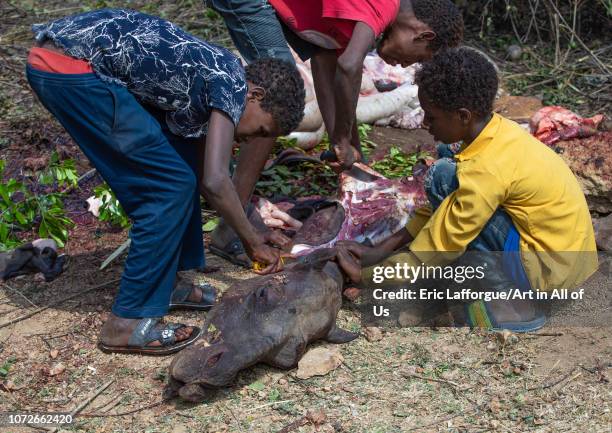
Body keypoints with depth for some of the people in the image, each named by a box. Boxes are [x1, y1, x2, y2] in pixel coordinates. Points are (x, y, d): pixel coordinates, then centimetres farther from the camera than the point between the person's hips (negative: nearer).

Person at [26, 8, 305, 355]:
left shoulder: (210, 80, 17)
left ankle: (165, 284, 24)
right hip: (70, 66, -10)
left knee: (179, 172, 15)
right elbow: (215, 181, -17)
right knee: (170, 184, -7)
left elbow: (205, 176, 25)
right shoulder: (232, 83, -9)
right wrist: (252, 241, -3)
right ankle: (128, 323, -3)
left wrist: (253, 232, 27)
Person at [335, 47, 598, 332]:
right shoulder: (497, 131, 0)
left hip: (549, 269, -9)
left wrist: (365, 274, -9)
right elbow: (443, 207, 8)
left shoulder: (487, 170, -26)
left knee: (444, 177, -17)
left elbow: (441, 248, -19)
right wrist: (381, 250, 5)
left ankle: (504, 302, -9)